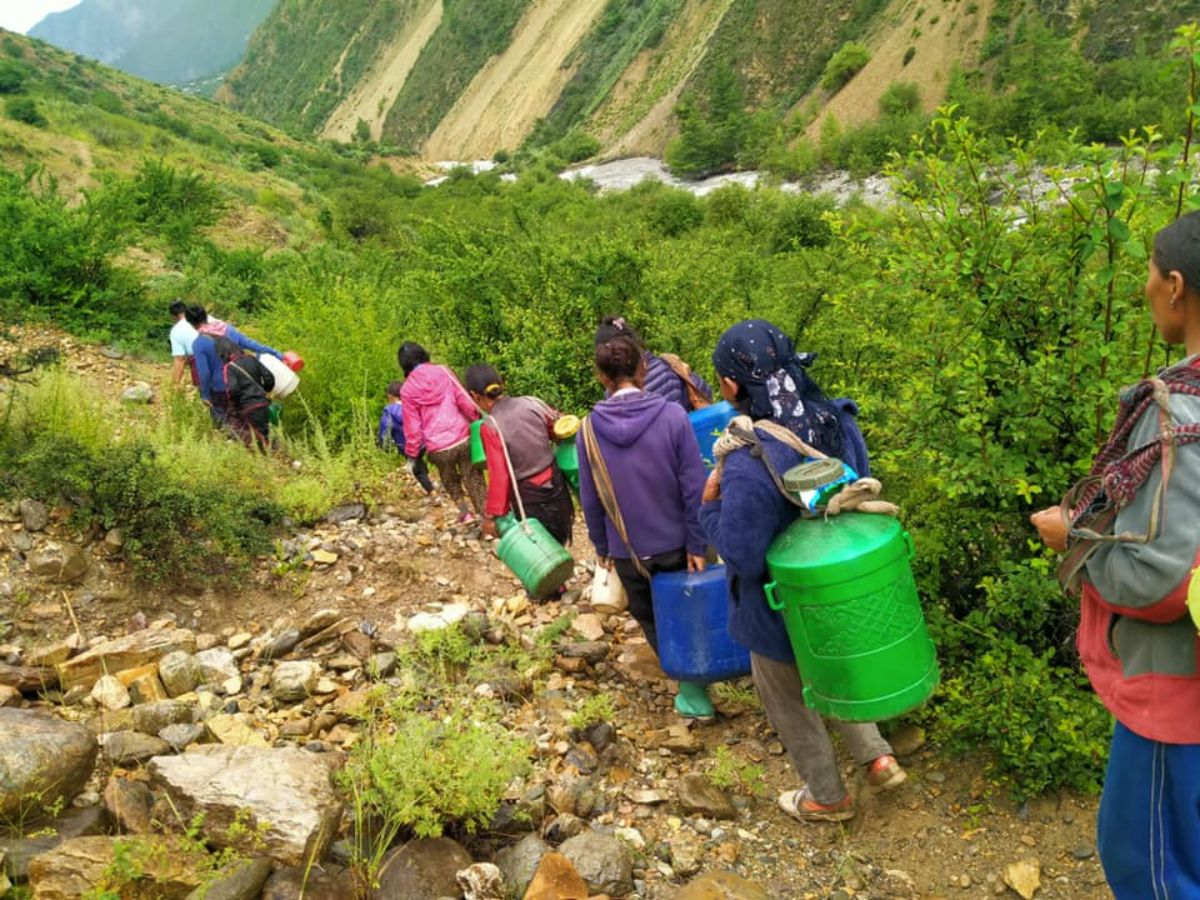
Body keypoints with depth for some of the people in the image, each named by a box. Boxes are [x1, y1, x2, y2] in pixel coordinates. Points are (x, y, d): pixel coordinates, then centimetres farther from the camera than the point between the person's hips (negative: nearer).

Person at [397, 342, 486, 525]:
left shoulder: (407, 390, -3)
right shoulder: (443, 372, -1)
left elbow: (412, 427, -1)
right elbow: (465, 401, -2)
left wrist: (412, 455, 8)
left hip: (438, 448, -1)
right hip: (462, 438, 1)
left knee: (451, 483, 25)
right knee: (475, 482, 11)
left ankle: (464, 513, 17)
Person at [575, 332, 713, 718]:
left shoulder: (589, 429, -10)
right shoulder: (672, 414, -15)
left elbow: (590, 499, -2)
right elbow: (694, 487, -13)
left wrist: (601, 546, 12)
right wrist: (697, 544, -5)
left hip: (628, 551, 0)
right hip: (675, 542, 0)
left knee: (652, 621, 19)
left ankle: (692, 686, 19)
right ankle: (693, 681, 31)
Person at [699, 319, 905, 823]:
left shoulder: (749, 466, -37)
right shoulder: (824, 422, -13)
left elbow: (741, 557, -30)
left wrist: (711, 503, -16)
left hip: (780, 608, -7)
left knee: (789, 704, 20)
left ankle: (827, 798, 40)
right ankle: (877, 758, 39)